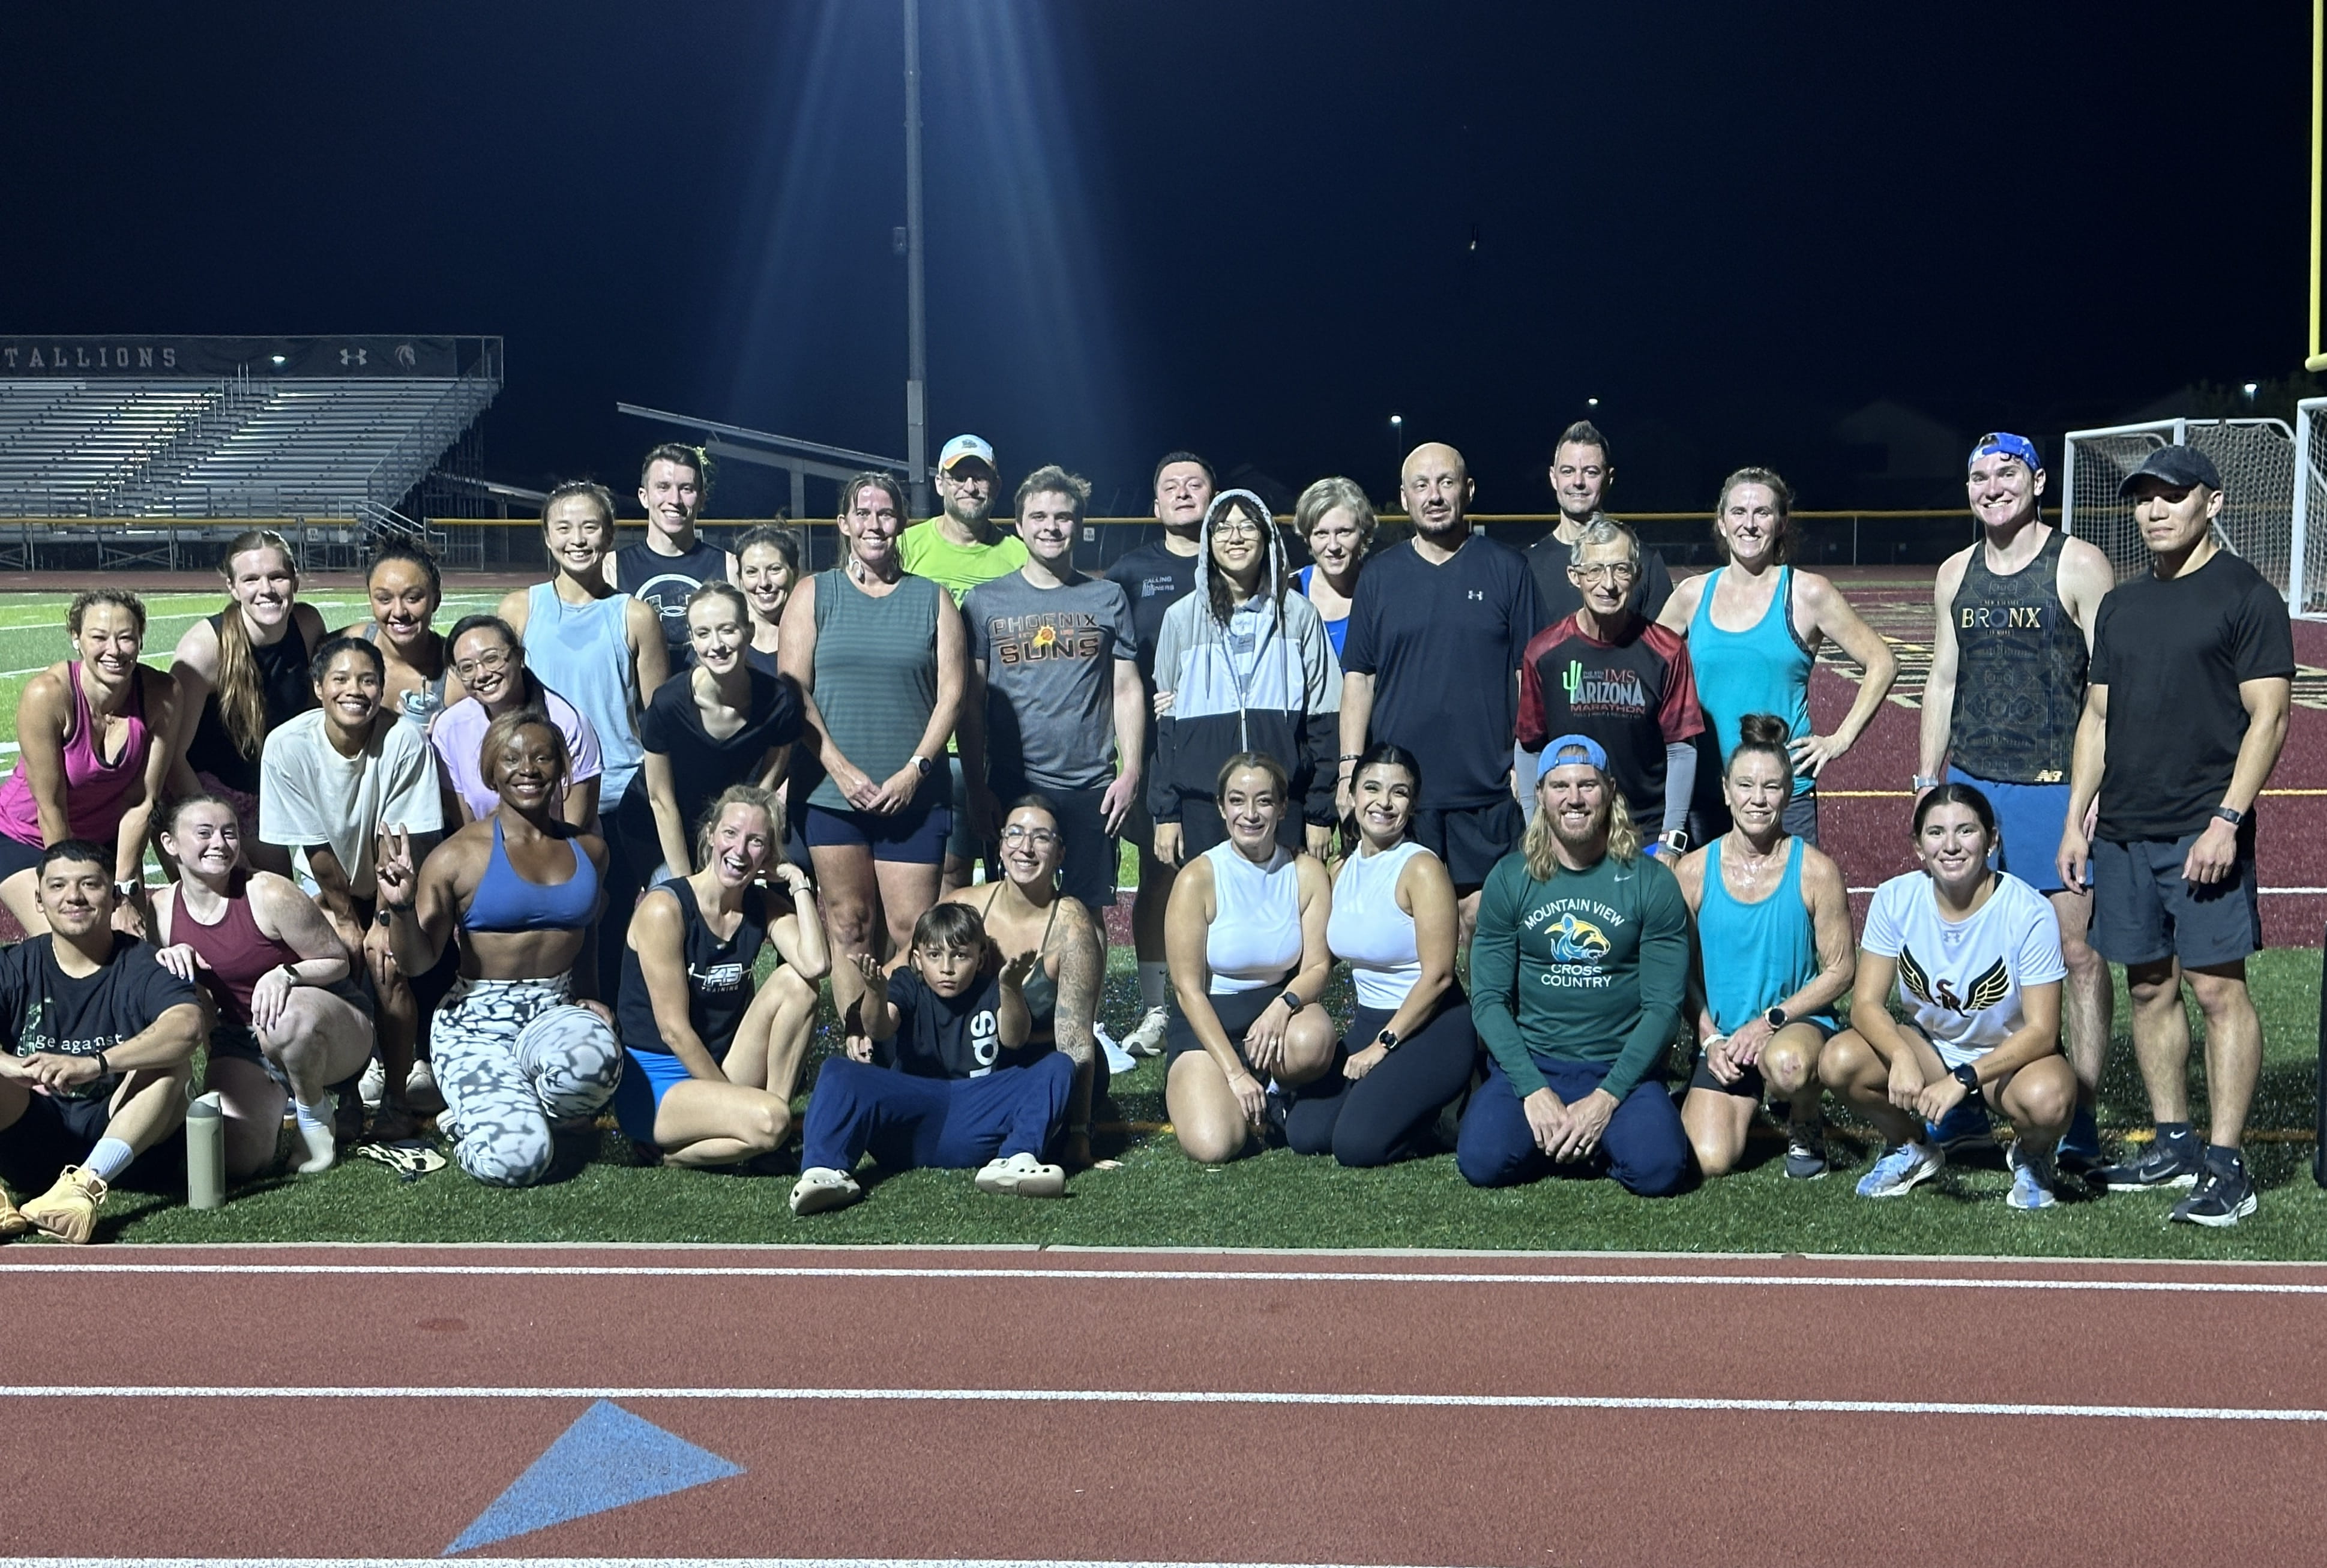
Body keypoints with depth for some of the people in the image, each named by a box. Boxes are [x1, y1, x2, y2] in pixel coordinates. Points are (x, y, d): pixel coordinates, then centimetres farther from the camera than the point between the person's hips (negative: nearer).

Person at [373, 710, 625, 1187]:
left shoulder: (589, 849, 9)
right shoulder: (458, 856, -4)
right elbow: (418, 962, -3)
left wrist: (595, 999, 11)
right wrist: (400, 908, -21)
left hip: (556, 1012, 3)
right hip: (478, 1023, -3)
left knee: (593, 1057, -38)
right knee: (515, 1160, -27)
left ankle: (517, 1114, -2)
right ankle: (476, 1124, 12)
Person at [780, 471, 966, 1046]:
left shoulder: (932, 599, 9)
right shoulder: (814, 594, 9)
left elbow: (952, 692, 3)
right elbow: (794, 690, 1)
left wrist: (915, 770, -8)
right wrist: (842, 769, -9)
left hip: (913, 794, 0)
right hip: (833, 790, 0)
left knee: (912, 933, -4)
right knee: (849, 925, 1)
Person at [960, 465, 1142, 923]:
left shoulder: (1108, 598, 8)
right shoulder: (985, 602, 6)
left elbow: (1127, 691, 7)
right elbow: (971, 702, 5)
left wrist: (1130, 773, -2)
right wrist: (976, 786, -1)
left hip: (1091, 786, 0)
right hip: (1011, 786, 0)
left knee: (1090, 911, 4)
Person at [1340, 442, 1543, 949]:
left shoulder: (1506, 570, 5)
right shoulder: (1380, 575, 9)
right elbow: (1359, 678, 8)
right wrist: (1350, 768, -1)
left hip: (1486, 790, -1)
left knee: (1483, 915, -1)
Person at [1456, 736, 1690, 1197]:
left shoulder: (1651, 883, -1)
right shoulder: (1509, 879, 3)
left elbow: (1664, 1006, -4)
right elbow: (1488, 999, 0)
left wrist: (1605, 1099, -14)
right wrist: (1534, 1091, -14)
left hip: (1620, 1068, -1)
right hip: (1529, 1062, 1)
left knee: (1659, 1170, -29)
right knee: (1482, 1161, -26)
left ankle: (1603, 1129, 4)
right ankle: (1551, 1130, 5)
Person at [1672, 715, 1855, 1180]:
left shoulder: (1815, 872, -7)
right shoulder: (1693, 872, -2)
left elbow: (1840, 970, -4)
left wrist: (1771, 1020, -14)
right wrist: (1709, 1039, -7)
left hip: (1799, 1023, -2)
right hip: (1721, 1036, 2)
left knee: (1785, 1062, -40)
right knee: (1711, 1160, -17)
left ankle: (1805, 1129, -2)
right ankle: (1746, 1107, 21)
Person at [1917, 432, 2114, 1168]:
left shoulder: (2080, 567, -5)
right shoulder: (1956, 574, 12)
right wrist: (1929, 777, 13)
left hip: (2059, 785, -5)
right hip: (1972, 781, 5)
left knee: (2076, 951, -2)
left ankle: (2080, 1117, 7)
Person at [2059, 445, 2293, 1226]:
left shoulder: (2247, 595, -3)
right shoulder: (2121, 604, 17)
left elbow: (2268, 718, -8)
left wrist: (2227, 819, -17)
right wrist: (2075, 818, 12)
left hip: (2204, 832, -7)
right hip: (2122, 832, 7)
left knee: (2217, 987, -7)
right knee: (2149, 987, 10)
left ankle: (2226, 1165, -4)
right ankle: (2173, 1145, 20)